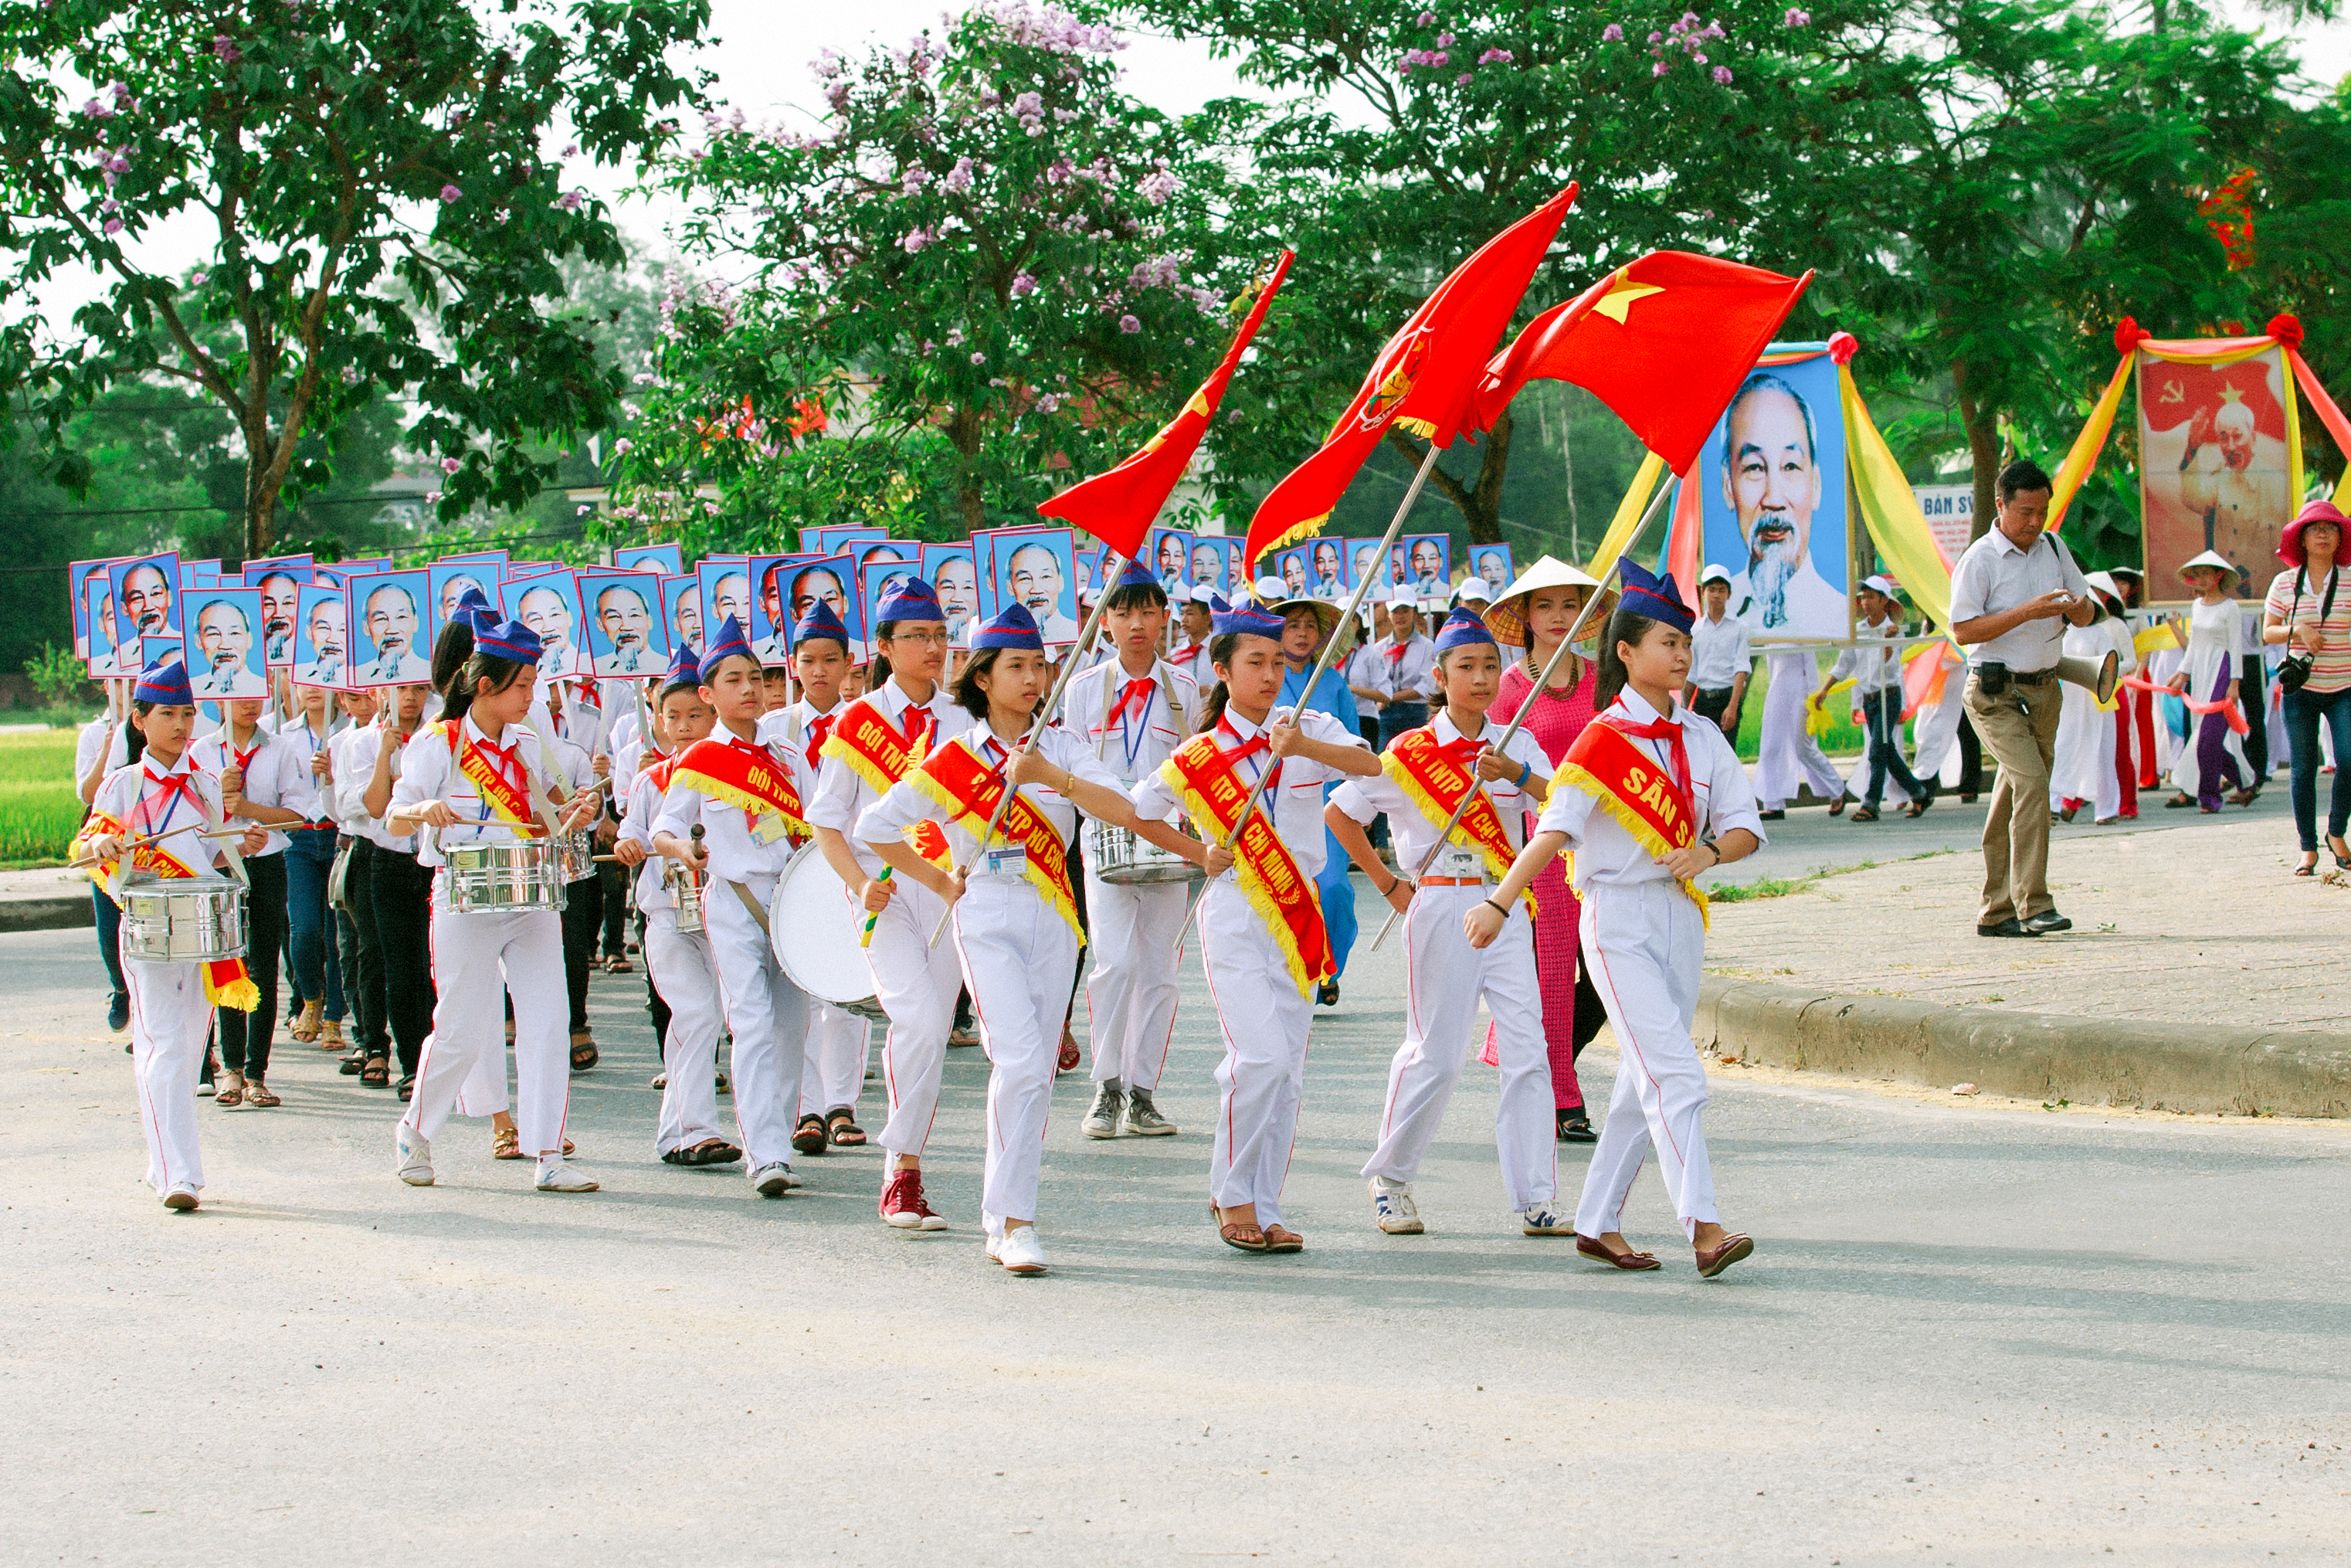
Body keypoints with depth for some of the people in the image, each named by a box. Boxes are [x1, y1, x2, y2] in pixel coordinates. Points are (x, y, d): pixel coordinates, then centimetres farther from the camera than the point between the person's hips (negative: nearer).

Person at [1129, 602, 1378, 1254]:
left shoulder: (1310, 728, 4)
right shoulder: (1198, 757, 0)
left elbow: (1369, 764, -17)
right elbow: (1134, 812, 11)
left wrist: (1305, 746, -30)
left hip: (1298, 918, 3)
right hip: (1234, 916, -3)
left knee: (1286, 1069, 3)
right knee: (1260, 1055, -16)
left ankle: (1262, 1206, 11)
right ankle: (1231, 1193, -2)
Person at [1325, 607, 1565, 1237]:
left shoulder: (1517, 746, 7)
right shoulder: (1411, 753, 0)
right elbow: (1339, 812, 6)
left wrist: (1518, 775, -27)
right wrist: (1387, 883, 5)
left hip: (1505, 906, 3)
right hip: (1439, 906, -3)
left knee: (1527, 1052, -6)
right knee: (1436, 1054, 2)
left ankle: (1533, 1197, -3)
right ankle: (1389, 1175, 22)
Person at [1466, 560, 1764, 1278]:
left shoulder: (1702, 738, 8)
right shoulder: (1603, 740, -8)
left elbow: (1745, 826, 7)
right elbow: (1554, 829, -15)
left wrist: (1706, 852, -14)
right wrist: (1499, 903, -24)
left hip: (1680, 915, 6)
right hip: (1619, 919, -6)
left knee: (1645, 1083, 10)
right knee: (1675, 1075, -15)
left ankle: (1599, 1224, 19)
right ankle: (1704, 1229, -19)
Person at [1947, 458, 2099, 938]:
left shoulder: (2054, 548, 10)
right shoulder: (1979, 560, -9)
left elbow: (2087, 612, 16)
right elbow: (1963, 630, -15)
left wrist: (2079, 608, -9)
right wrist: (2026, 612, -22)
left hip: (2043, 690, 6)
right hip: (1996, 694, -6)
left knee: (2015, 796, 8)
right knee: (2031, 781, -21)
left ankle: (1996, 912, 14)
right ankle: (2033, 904, -23)